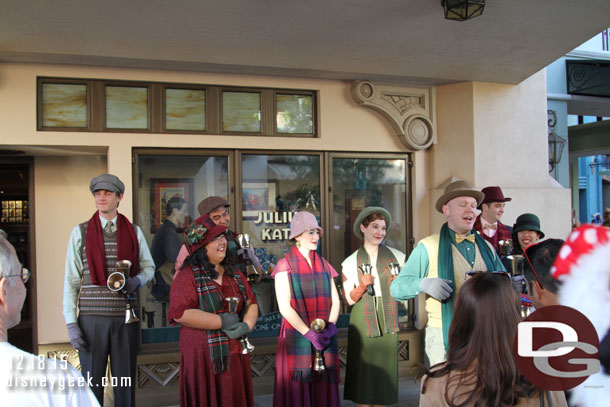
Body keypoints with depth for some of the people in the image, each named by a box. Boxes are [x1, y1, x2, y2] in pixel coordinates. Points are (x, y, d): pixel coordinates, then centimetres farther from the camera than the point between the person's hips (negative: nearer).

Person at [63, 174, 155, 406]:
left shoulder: (134, 232, 7)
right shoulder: (81, 232, 3)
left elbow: (149, 267, 16)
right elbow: (71, 280, 1)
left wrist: (136, 280, -8)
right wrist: (71, 323, -5)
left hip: (126, 317, 1)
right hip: (91, 317, -1)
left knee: (126, 381, 7)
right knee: (92, 381, 4)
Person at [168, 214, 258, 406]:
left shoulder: (235, 274, 14)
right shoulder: (188, 276, -6)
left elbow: (252, 304, 12)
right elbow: (180, 313, -18)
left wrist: (246, 325, -10)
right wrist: (222, 322, -15)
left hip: (236, 355, 6)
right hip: (204, 358, -5)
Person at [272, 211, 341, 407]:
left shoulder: (324, 264, 11)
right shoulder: (285, 265, -4)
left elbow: (335, 301, 9)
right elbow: (285, 307, -11)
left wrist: (331, 326, -9)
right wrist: (309, 334, -17)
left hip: (325, 338, 4)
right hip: (297, 338, -4)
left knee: (324, 391, 7)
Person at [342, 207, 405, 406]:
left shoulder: (395, 256, 4)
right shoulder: (351, 262, 1)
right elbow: (350, 299, 1)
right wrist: (363, 285, -17)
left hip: (387, 320, 2)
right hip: (363, 321, -2)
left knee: (385, 368, 6)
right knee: (364, 369, -3)